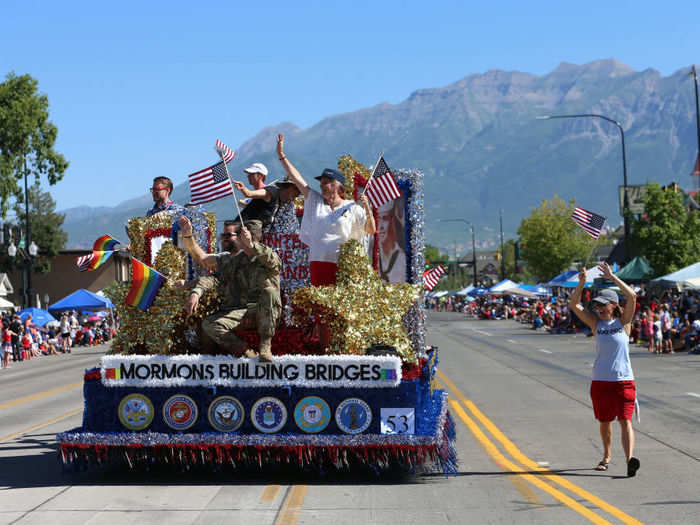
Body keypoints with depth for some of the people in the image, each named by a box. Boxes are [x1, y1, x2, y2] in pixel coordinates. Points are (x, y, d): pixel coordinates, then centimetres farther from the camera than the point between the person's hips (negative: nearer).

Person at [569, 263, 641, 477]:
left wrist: (612, 277, -18)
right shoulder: (595, 322, 5)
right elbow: (574, 305, -4)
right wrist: (581, 283, -18)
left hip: (624, 381, -3)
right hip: (600, 381, 3)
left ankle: (630, 459, -25)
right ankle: (606, 457, 30)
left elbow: (632, 297, -14)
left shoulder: (623, 321, 0)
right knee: (605, 422, 12)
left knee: (625, 421, -13)